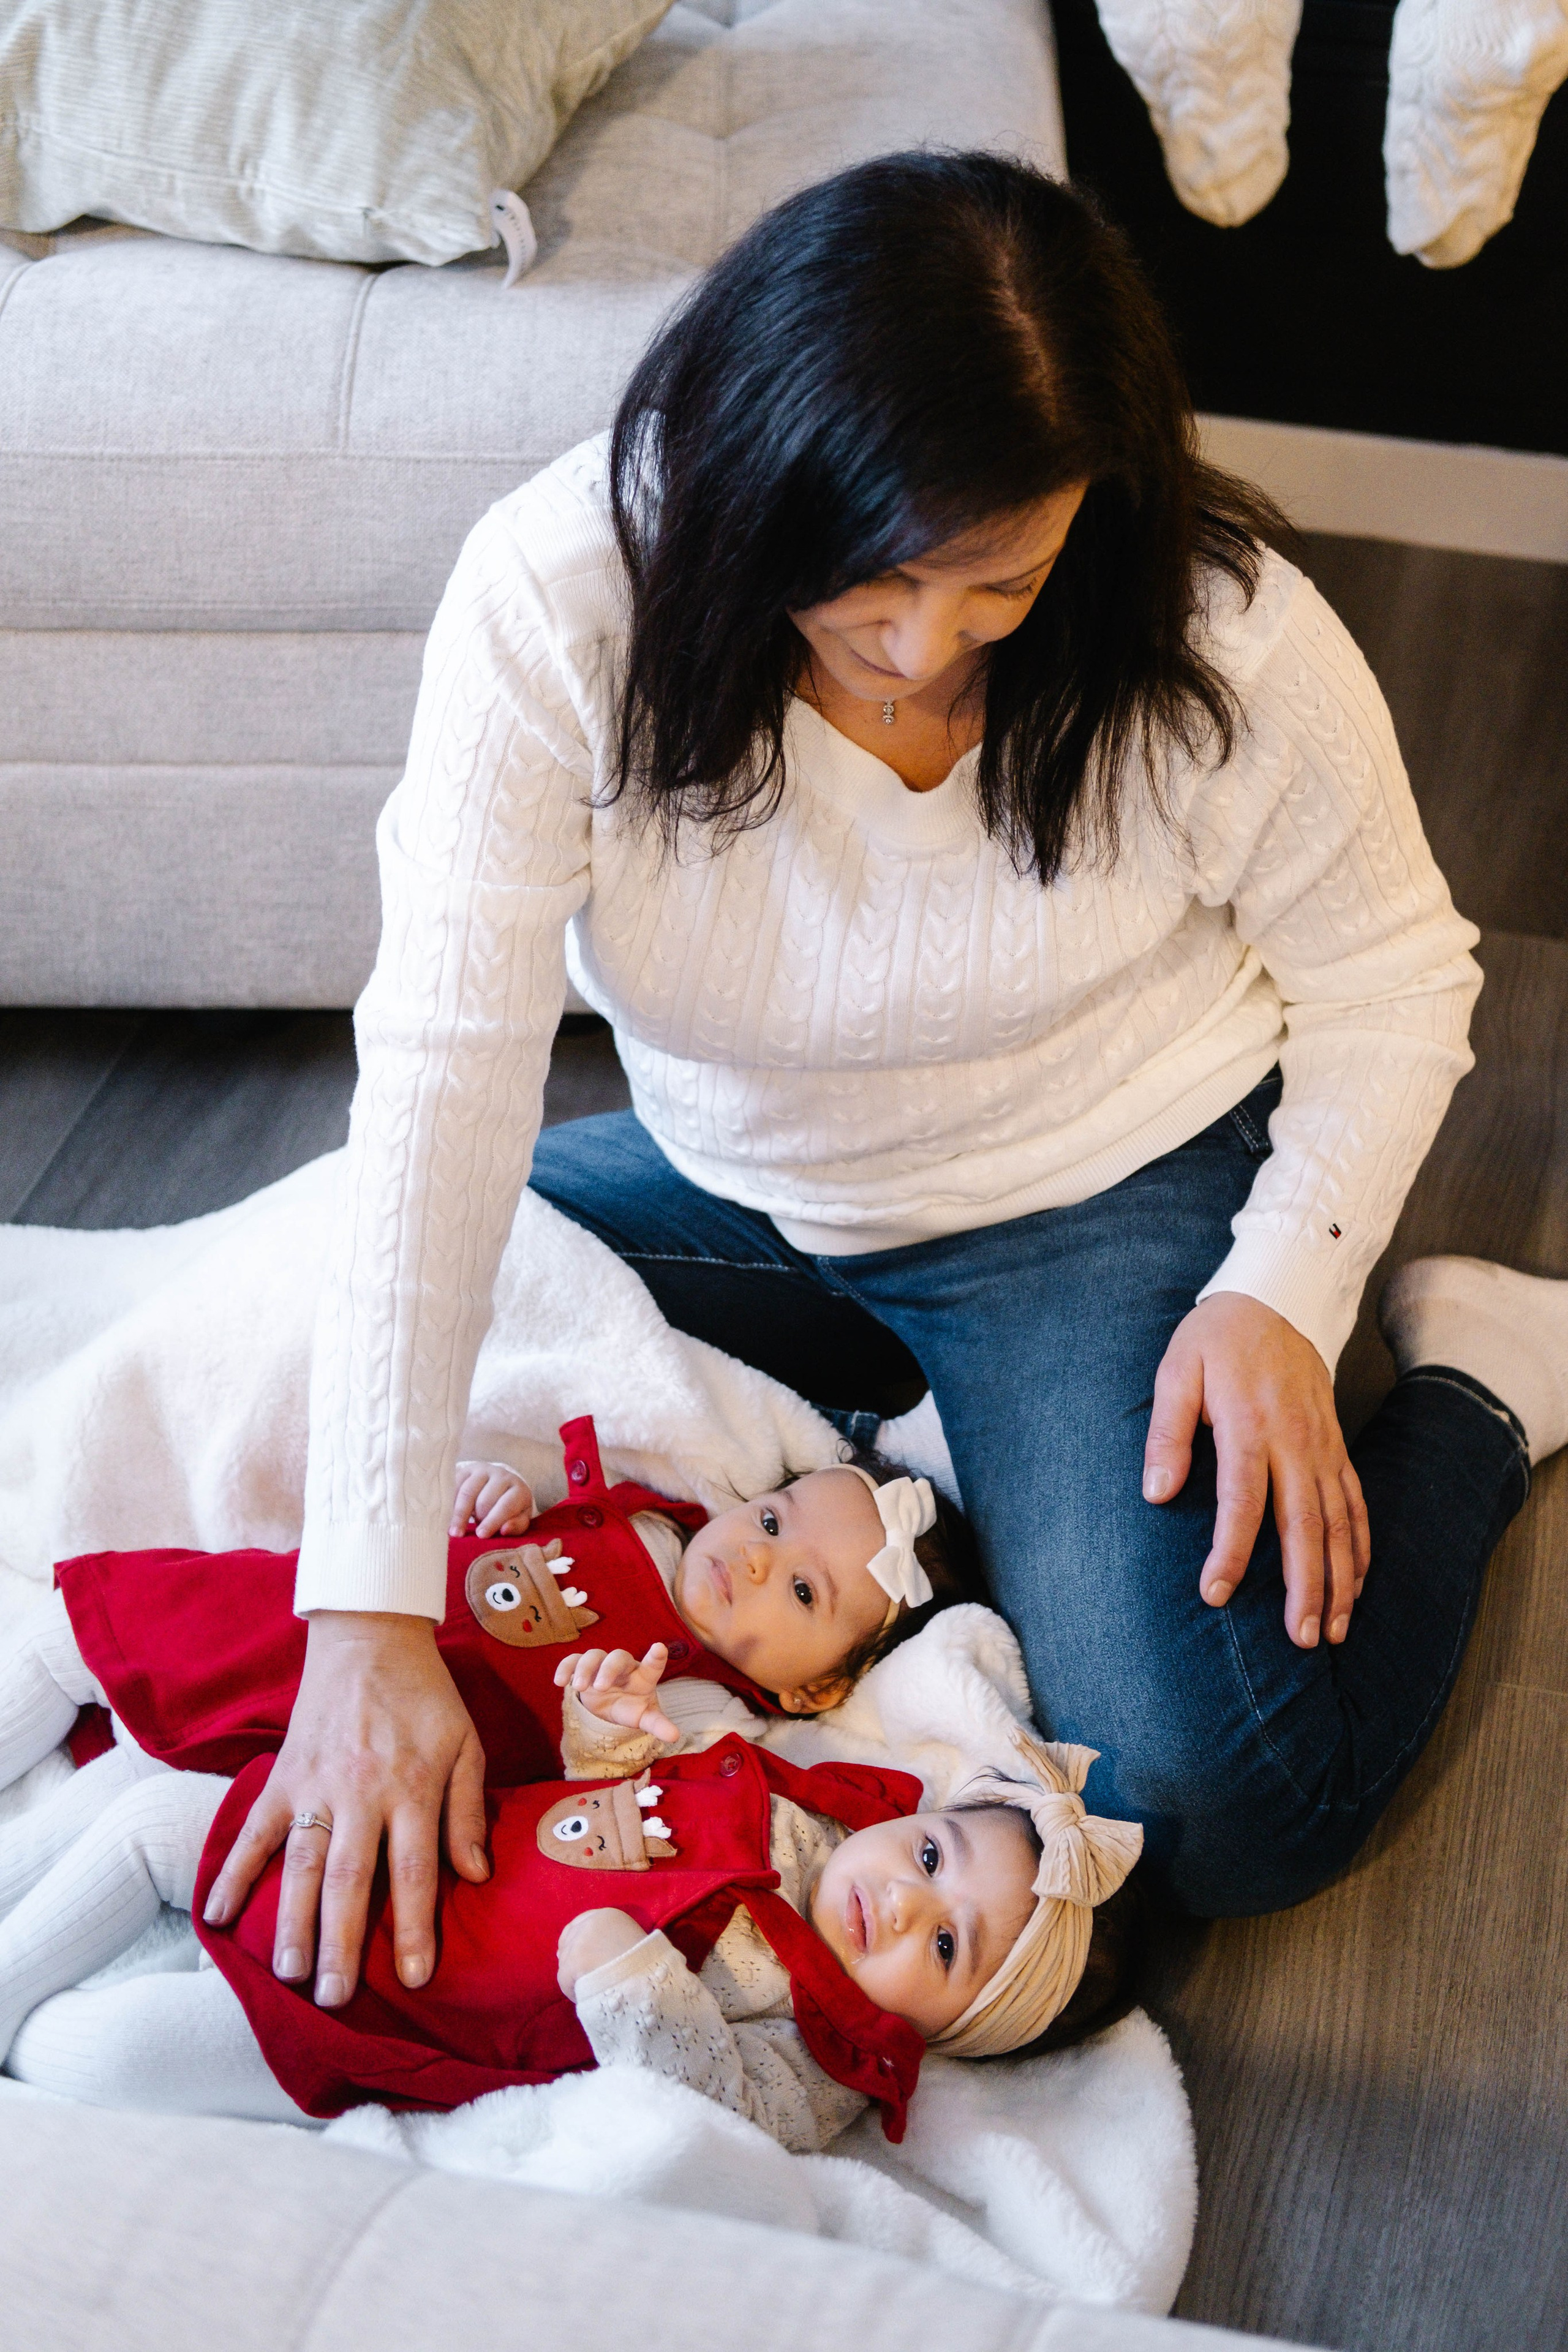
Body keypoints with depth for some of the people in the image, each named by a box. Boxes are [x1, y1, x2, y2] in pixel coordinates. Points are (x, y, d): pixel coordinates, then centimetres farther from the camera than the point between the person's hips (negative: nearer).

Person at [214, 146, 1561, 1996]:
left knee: (1213, 1810, -19)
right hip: (743, 1188, 4)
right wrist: (367, 1622, -36)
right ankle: (902, 1400, 7)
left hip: (1115, 1186, -3)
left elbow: (1388, 981, -6)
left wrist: (1284, 1296, -22)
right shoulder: (563, 592, -26)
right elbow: (444, 1073, -31)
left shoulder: (1223, 640, -25)